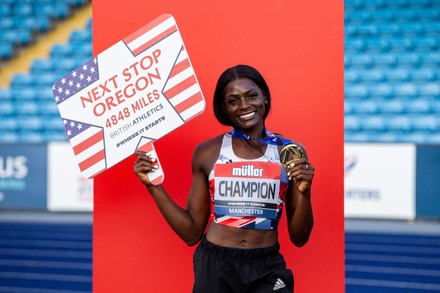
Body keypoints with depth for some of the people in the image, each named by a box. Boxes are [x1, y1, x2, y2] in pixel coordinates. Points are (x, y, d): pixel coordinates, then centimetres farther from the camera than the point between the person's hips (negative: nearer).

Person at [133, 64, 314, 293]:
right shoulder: (207, 153, 2)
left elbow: (299, 238, 3)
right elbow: (192, 233, 4)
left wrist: (304, 193, -13)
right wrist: (154, 186, -2)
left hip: (267, 271, 0)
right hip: (215, 267, 1)